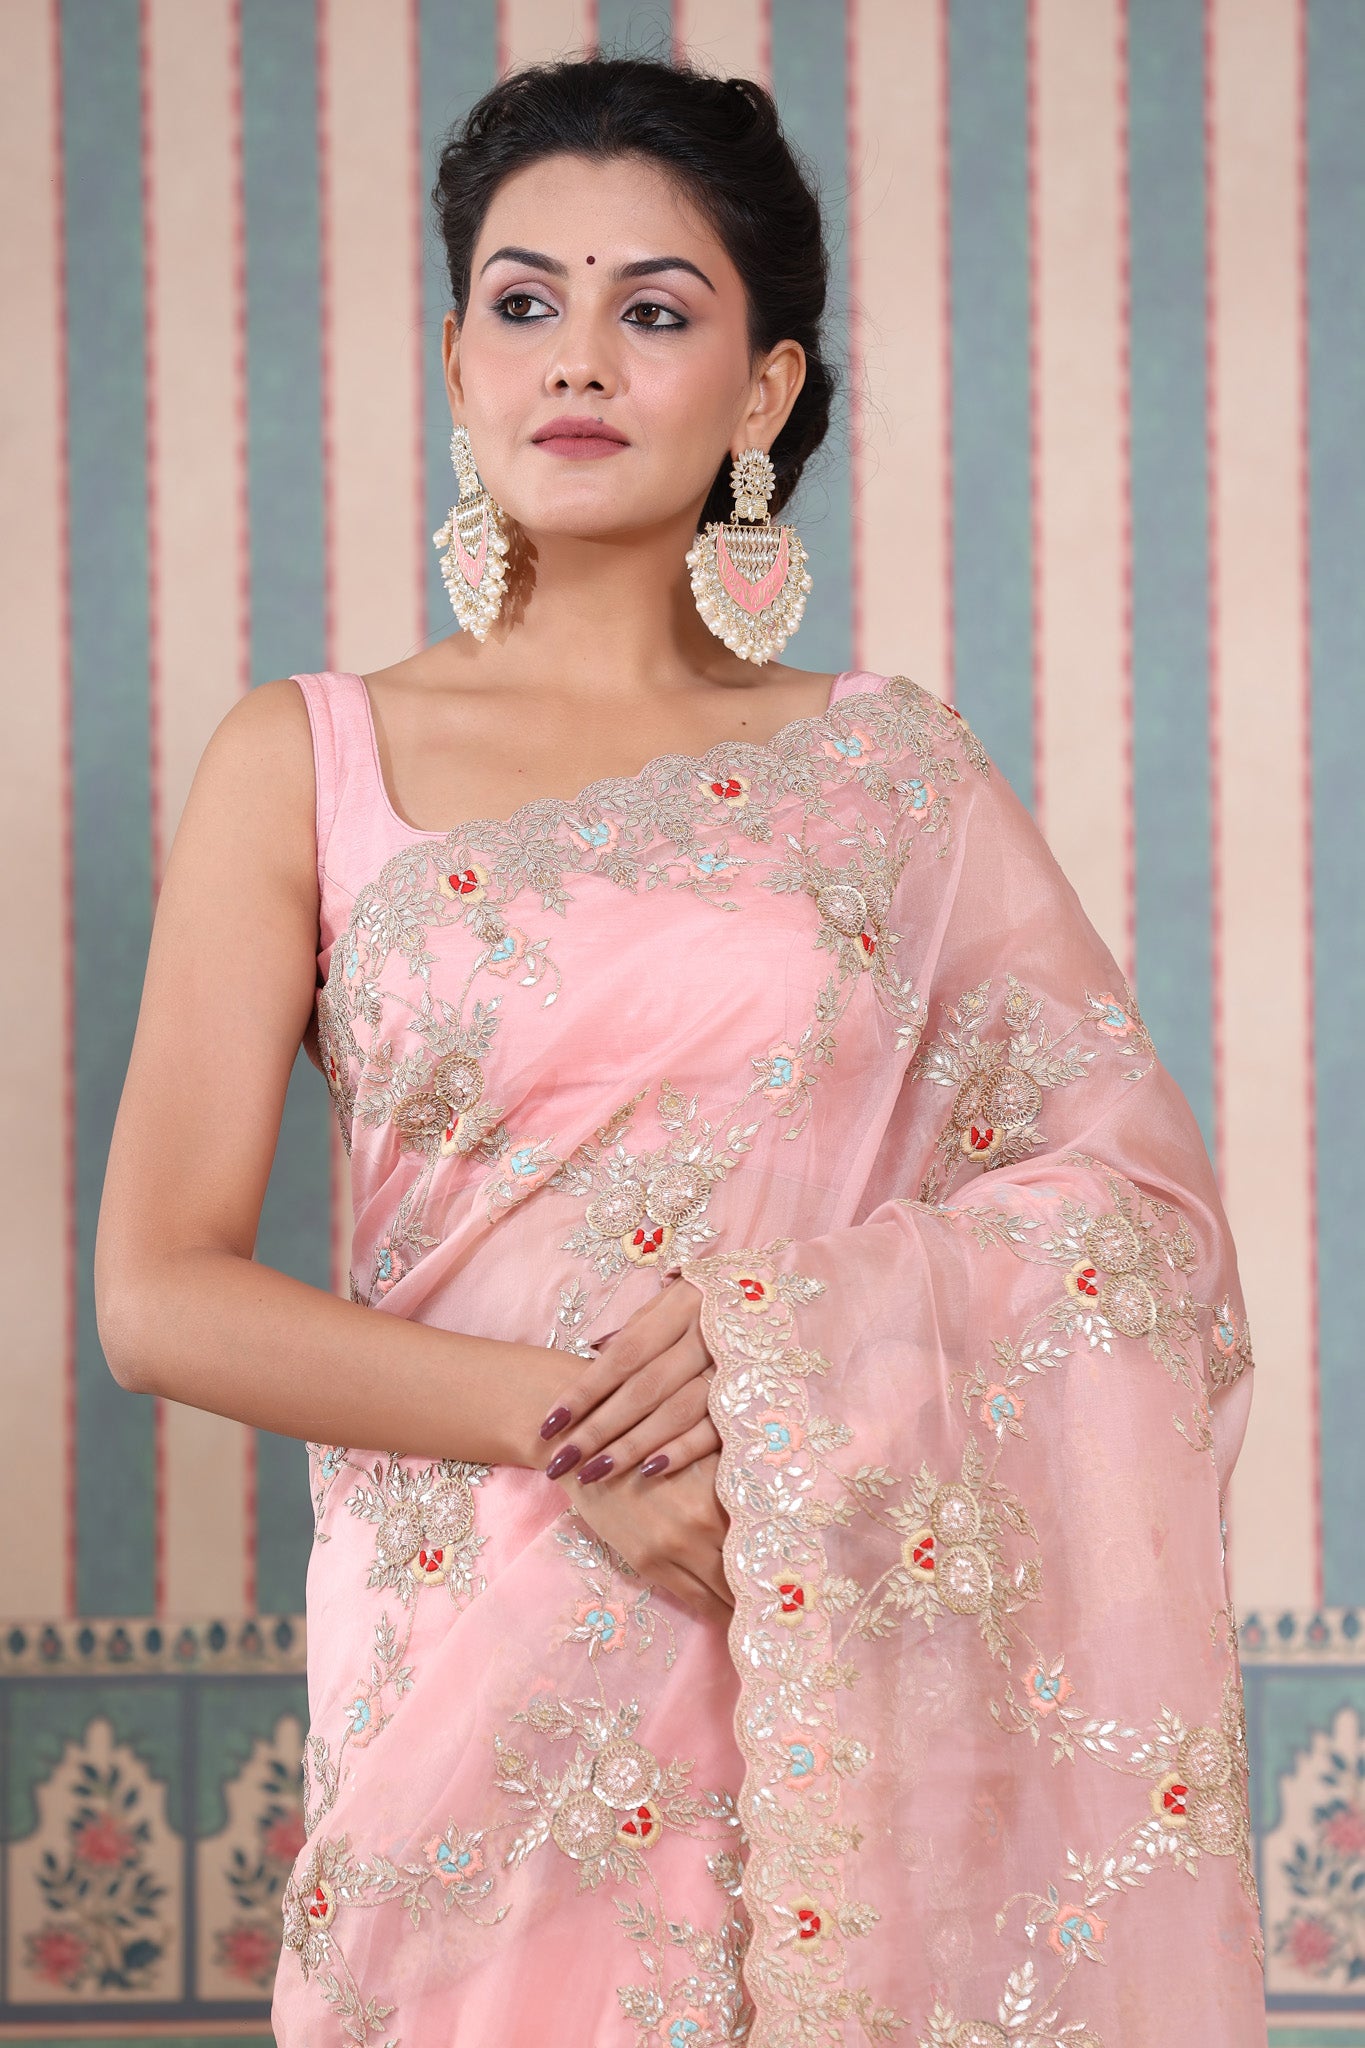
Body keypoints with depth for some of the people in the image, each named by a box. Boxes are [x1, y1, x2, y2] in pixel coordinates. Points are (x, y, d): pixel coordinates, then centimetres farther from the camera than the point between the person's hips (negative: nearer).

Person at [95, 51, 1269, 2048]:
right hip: (461, 1667, 0)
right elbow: (162, 1290, -2)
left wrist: (799, 1331, -16)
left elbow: (1146, 1193, 1)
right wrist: (566, 1413, -15)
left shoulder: (893, 771, 6)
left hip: (839, 1659, 1)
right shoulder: (307, 761, 3)